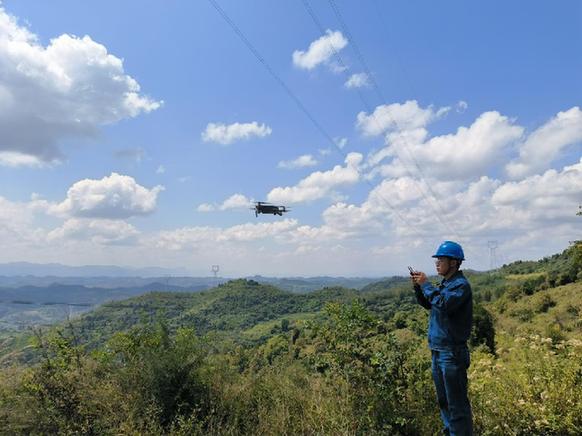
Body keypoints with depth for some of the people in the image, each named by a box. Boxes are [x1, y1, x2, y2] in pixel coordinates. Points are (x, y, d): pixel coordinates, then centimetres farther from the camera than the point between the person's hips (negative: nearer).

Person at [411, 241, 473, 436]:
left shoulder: (461, 284, -14)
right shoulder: (445, 284, 12)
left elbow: (444, 304, -29)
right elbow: (427, 304, 19)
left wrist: (426, 285, -19)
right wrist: (417, 286, 4)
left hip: (452, 353, -9)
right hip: (437, 351, 9)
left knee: (457, 402, -3)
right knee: (443, 400, 19)